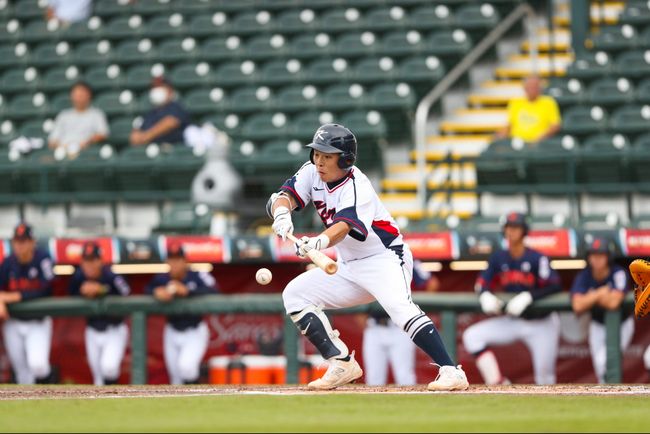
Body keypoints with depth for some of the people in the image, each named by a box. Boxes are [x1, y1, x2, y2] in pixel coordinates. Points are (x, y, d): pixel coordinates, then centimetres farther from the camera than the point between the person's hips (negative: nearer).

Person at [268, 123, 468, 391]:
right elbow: (283, 196, -14)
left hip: (384, 258, -8)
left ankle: (451, 372, -39)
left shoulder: (357, 186, -22)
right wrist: (282, 213, -40)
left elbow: (343, 226, -39)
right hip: (348, 267, 8)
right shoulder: (312, 173, 0)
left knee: (401, 309, -33)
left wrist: (319, 241, -61)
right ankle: (342, 365, 1)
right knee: (294, 294, 1)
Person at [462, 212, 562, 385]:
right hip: (511, 321, 5)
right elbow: (482, 282, 2)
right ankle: (496, 384, -13)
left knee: (544, 377, -7)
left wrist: (528, 297, -36)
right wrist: (485, 295, -22)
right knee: (472, 336, -13)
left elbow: (555, 285, -25)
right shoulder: (499, 258, -2)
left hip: (540, 324, -5)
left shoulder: (537, 259, -16)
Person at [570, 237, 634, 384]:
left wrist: (591, 297, -25)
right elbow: (577, 306, -31)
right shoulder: (583, 277, -18)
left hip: (621, 325, -3)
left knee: (604, 360, -20)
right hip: (598, 326, 3)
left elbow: (614, 302, -40)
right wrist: (601, 293, -32)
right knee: (600, 369, 5)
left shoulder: (619, 274, -27)